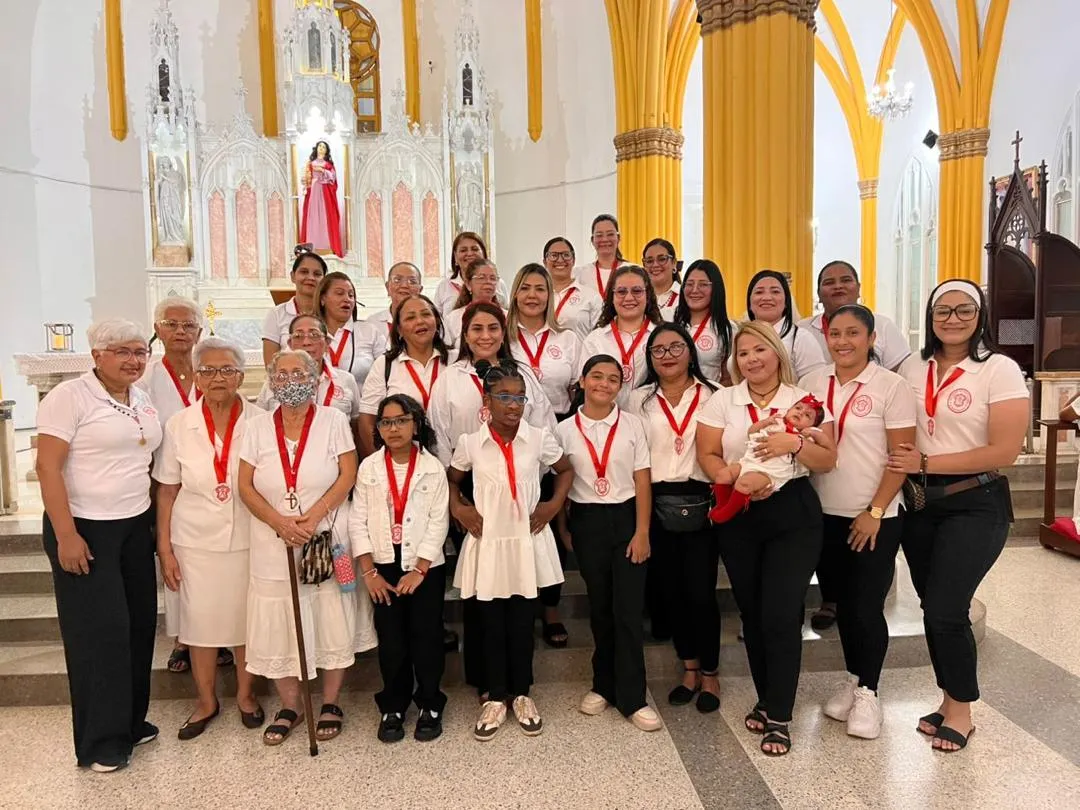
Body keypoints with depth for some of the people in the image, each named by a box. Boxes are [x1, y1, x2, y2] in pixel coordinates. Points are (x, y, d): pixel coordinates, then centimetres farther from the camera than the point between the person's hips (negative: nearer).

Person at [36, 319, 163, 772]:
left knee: (139, 623, 9)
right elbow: (48, 467, -15)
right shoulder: (70, 397, -11)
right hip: (84, 529, -6)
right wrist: (66, 536, -18)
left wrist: (159, 526, 12)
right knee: (99, 629, 0)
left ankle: (131, 720, 26)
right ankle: (101, 741, 15)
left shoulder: (143, 402, 9)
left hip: (135, 527, 6)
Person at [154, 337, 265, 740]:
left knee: (247, 619, 10)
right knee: (201, 622, 11)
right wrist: (164, 548, 1)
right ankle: (206, 701, 32)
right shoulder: (179, 426, -2)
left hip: (248, 539, -1)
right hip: (196, 542, 1)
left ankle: (246, 694, 33)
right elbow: (167, 492, 2)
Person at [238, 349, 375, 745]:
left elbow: (348, 476, -6)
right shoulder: (258, 427, 5)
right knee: (279, 624, 7)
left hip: (327, 541, -1)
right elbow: (246, 486, 1)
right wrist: (279, 522, -14)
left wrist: (313, 516, -17)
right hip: (274, 546, 2)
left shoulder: (333, 420, 0)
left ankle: (330, 703, 23)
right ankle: (289, 706, 26)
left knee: (332, 623, 5)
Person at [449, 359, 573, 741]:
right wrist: (458, 508, -2)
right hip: (487, 544, 0)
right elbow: (452, 480, 13)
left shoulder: (540, 438, -5)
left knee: (522, 622, 10)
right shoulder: (469, 443, -5)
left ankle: (521, 694, 29)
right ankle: (495, 697, 26)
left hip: (527, 542, 0)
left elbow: (566, 470, 12)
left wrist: (554, 505, 0)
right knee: (491, 623, 9)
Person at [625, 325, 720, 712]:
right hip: (656, 505, 2)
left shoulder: (711, 395, 3)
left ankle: (710, 673, 20)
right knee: (669, 589, 10)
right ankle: (689, 669, 27)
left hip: (700, 503, -2)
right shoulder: (639, 400, 8)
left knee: (700, 591, -1)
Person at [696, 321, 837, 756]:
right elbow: (707, 456, -1)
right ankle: (767, 700, 30)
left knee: (780, 615, -5)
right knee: (752, 614, 11)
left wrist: (795, 442, -19)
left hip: (794, 515, -2)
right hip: (737, 516, 2)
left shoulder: (804, 400, 2)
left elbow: (828, 461, -1)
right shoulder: (722, 400, 4)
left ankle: (779, 717, 9)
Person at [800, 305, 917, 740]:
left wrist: (874, 512, -13)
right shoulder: (812, 382, 4)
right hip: (825, 515, 4)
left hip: (874, 518, -4)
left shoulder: (892, 386, -8)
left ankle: (868, 692, 19)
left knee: (867, 607, 1)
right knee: (843, 603, 15)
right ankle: (852, 680, 32)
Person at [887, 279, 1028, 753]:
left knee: (945, 610, -6)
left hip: (975, 506, -4)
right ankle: (950, 700, 30)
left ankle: (961, 710, 17)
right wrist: (901, 469, -7)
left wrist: (926, 463, -16)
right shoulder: (913, 368, 5)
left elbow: (1004, 451, -15)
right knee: (933, 609, 11)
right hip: (920, 503, 5)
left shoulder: (1000, 370, -9)